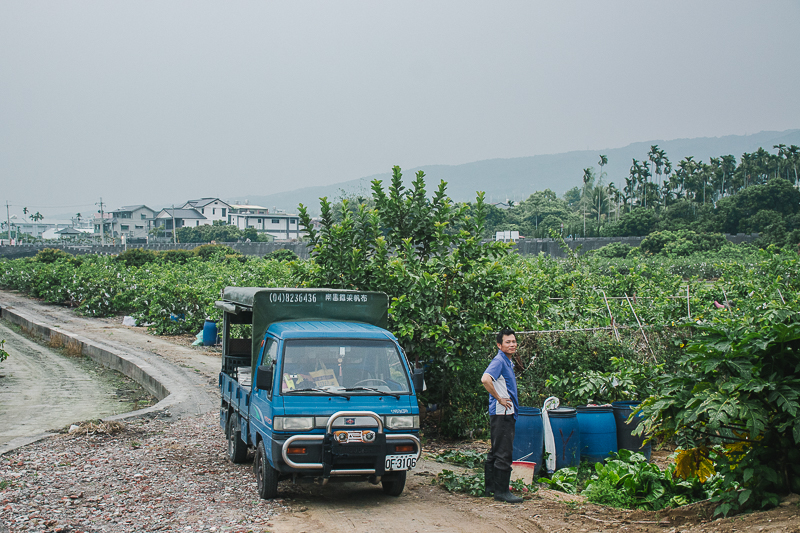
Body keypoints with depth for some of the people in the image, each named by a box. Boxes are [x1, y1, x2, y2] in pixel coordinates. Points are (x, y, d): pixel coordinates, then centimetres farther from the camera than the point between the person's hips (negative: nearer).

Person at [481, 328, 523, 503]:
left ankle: (491, 487, 22)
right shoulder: (499, 361, -14)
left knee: (496, 451, 15)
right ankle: (501, 491, -3)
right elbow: (485, 379, -32)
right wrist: (499, 398, -23)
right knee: (503, 453, -7)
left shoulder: (508, 362, 17)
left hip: (507, 413, 10)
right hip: (501, 413, -10)